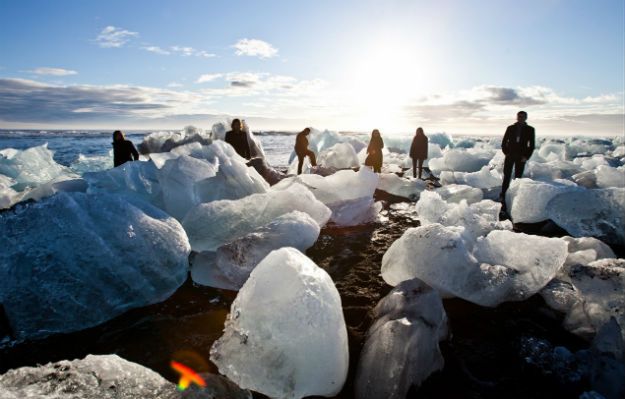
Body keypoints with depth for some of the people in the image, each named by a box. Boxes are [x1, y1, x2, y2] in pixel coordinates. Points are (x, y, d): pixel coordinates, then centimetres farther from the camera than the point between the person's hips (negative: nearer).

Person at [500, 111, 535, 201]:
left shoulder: (530, 129, 7)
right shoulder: (510, 128, 9)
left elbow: (531, 145, 5)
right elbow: (504, 142, 9)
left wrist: (526, 156, -5)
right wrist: (506, 152, -4)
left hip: (521, 157, 0)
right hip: (510, 155, 0)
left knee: (518, 177, 1)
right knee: (507, 176, -4)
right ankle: (503, 195, -3)